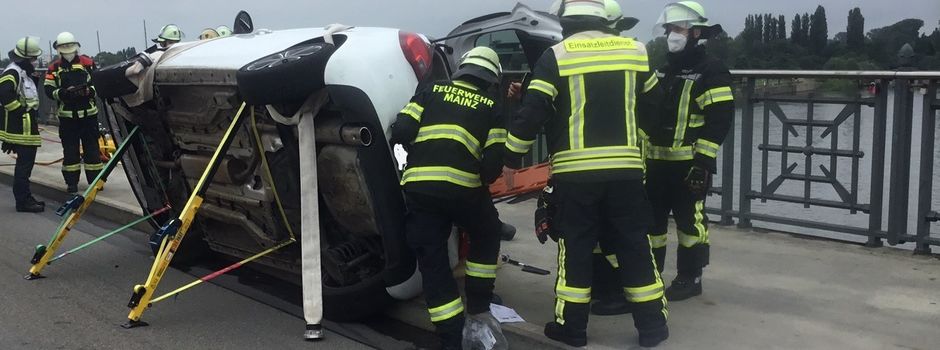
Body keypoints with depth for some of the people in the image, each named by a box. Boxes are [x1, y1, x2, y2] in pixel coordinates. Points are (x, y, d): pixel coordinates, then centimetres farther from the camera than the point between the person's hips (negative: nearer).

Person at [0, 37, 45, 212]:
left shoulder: (24, 72, 18)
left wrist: (32, 113, 14)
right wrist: (20, 110, -20)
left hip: (28, 125, 10)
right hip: (20, 127, -10)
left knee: (27, 162, 14)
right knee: (24, 163, -9)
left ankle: (25, 197, 22)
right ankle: (23, 201, -6)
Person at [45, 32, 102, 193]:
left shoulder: (88, 63, 2)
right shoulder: (55, 68, 4)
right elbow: (49, 90, 0)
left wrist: (89, 90, -18)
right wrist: (63, 93, -18)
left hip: (88, 113, 0)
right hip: (67, 115, 1)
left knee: (92, 148, 5)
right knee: (70, 150, 6)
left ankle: (95, 179, 12)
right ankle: (71, 182, 13)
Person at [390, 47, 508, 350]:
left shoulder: (431, 91, 17)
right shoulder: (490, 107, 13)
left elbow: (401, 132, 7)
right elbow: (493, 163, 3)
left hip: (418, 187, 2)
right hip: (462, 186, -1)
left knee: (433, 264, 10)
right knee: (486, 236, 28)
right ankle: (478, 310, 27)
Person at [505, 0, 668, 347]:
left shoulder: (556, 56, -4)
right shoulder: (635, 50, 6)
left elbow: (532, 114, -7)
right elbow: (653, 108, 17)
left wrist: (510, 159, 4)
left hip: (575, 172, -2)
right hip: (625, 169, 2)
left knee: (575, 248, 8)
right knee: (634, 247, 11)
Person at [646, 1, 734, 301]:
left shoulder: (711, 72, -8)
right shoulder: (663, 70, 16)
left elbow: (719, 120, -15)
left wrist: (702, 161, -20)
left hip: (690, 163, -7)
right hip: (656, 161, 7)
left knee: (689, 220, 2)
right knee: (651, 218, 11)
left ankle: (690, 278, 14)